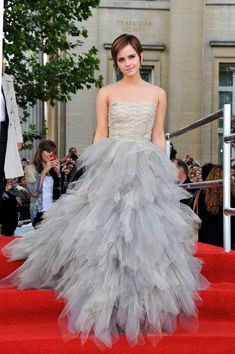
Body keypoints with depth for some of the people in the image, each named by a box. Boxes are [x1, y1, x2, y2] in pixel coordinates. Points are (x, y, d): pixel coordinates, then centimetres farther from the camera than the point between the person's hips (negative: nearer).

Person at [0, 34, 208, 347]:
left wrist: (163, 172, 4)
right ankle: (106, 306, 7)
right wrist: (95, 171, -4)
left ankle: (144, 307, 14)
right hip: (112, 168, -1)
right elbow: (100, 136, 3)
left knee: (147, 233, 1)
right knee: (106, 232, -4)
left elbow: (158, 138, 10)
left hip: (146, 170, 2)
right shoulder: (106, 93, 4)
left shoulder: (158, 94, 8)